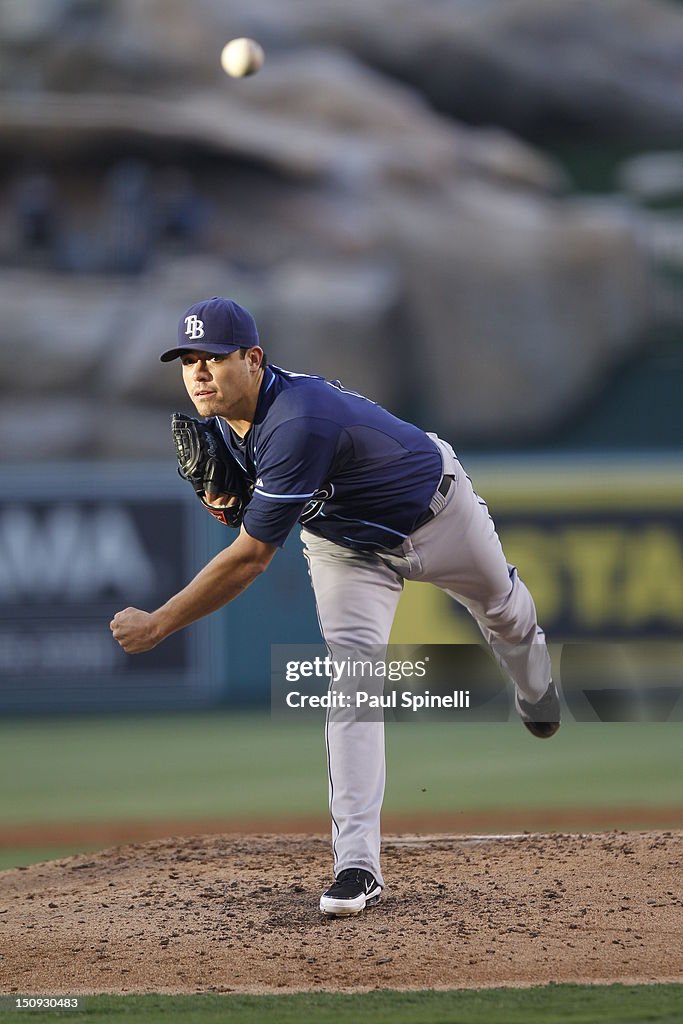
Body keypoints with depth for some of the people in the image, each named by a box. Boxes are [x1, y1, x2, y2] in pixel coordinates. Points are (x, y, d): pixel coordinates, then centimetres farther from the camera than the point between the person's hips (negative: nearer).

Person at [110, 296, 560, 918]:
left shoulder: (299, 422, -45)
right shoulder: (223, 414, -19)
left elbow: (250, 559, -43)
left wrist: (157, 625, -40)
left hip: (433, 510, -5)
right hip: (345, 546, 5)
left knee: (500, 606, 26)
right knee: (350, 675, -14)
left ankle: (533, 681, 65)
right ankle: (357, 865, -20)